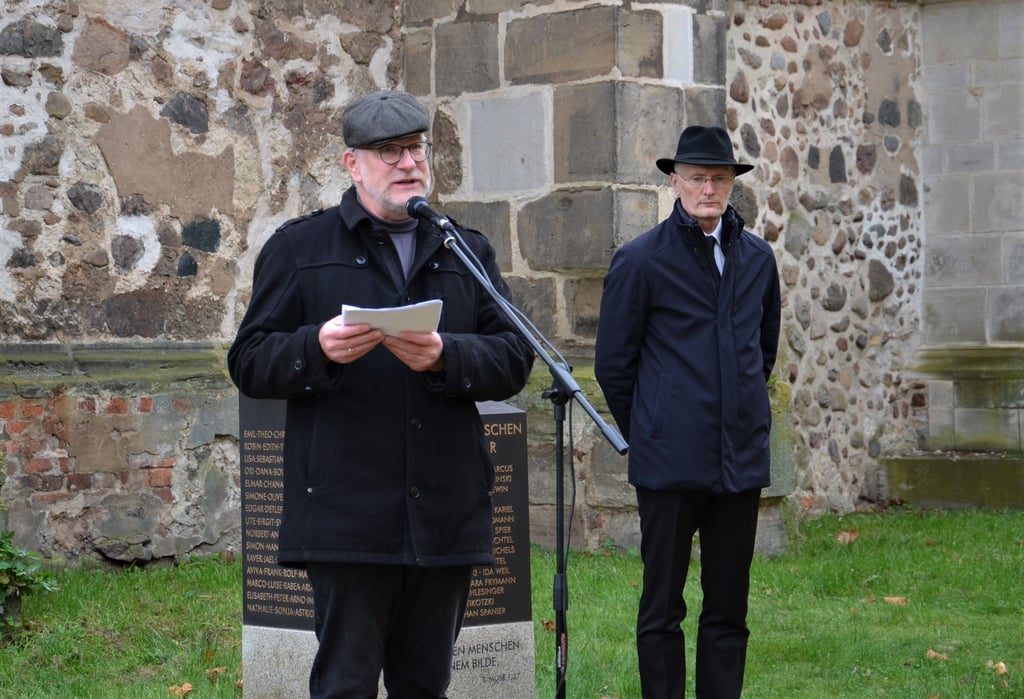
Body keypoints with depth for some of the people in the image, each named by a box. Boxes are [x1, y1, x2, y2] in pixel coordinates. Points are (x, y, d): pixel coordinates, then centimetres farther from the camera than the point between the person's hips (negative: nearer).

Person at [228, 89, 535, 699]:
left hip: (447, 515, 3)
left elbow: (515, 360, 6)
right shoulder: (300, 248, 8)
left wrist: (445, 357, -14)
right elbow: (250, 364, 2)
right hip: (348, 517, -3)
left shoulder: (467, 252, 16)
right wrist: (318, 350, -18)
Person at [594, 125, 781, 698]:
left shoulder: (758, 258, 10)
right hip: (669, 463, -4)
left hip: (741, 459, 4)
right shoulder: (641, 260, -3)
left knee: (729, 609, 8)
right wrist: (649, 435, 6)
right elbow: (613, 364, 1)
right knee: (662, 608, 2)